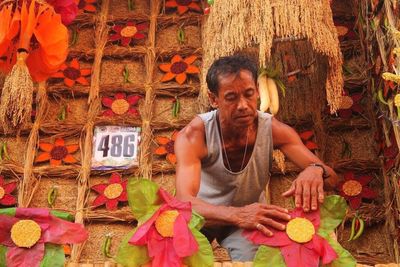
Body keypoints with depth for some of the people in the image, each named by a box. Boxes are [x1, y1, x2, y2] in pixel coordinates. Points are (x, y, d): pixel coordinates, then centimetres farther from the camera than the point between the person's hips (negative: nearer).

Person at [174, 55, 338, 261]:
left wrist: (316, 170, -48)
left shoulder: (273, 130, -22)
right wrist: (237, 214, -62)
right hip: (202, 216, 0)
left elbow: (331, 177, -22)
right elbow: (184, 200, -43)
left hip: (248, 216, 0)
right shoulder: (193, 135, -30)